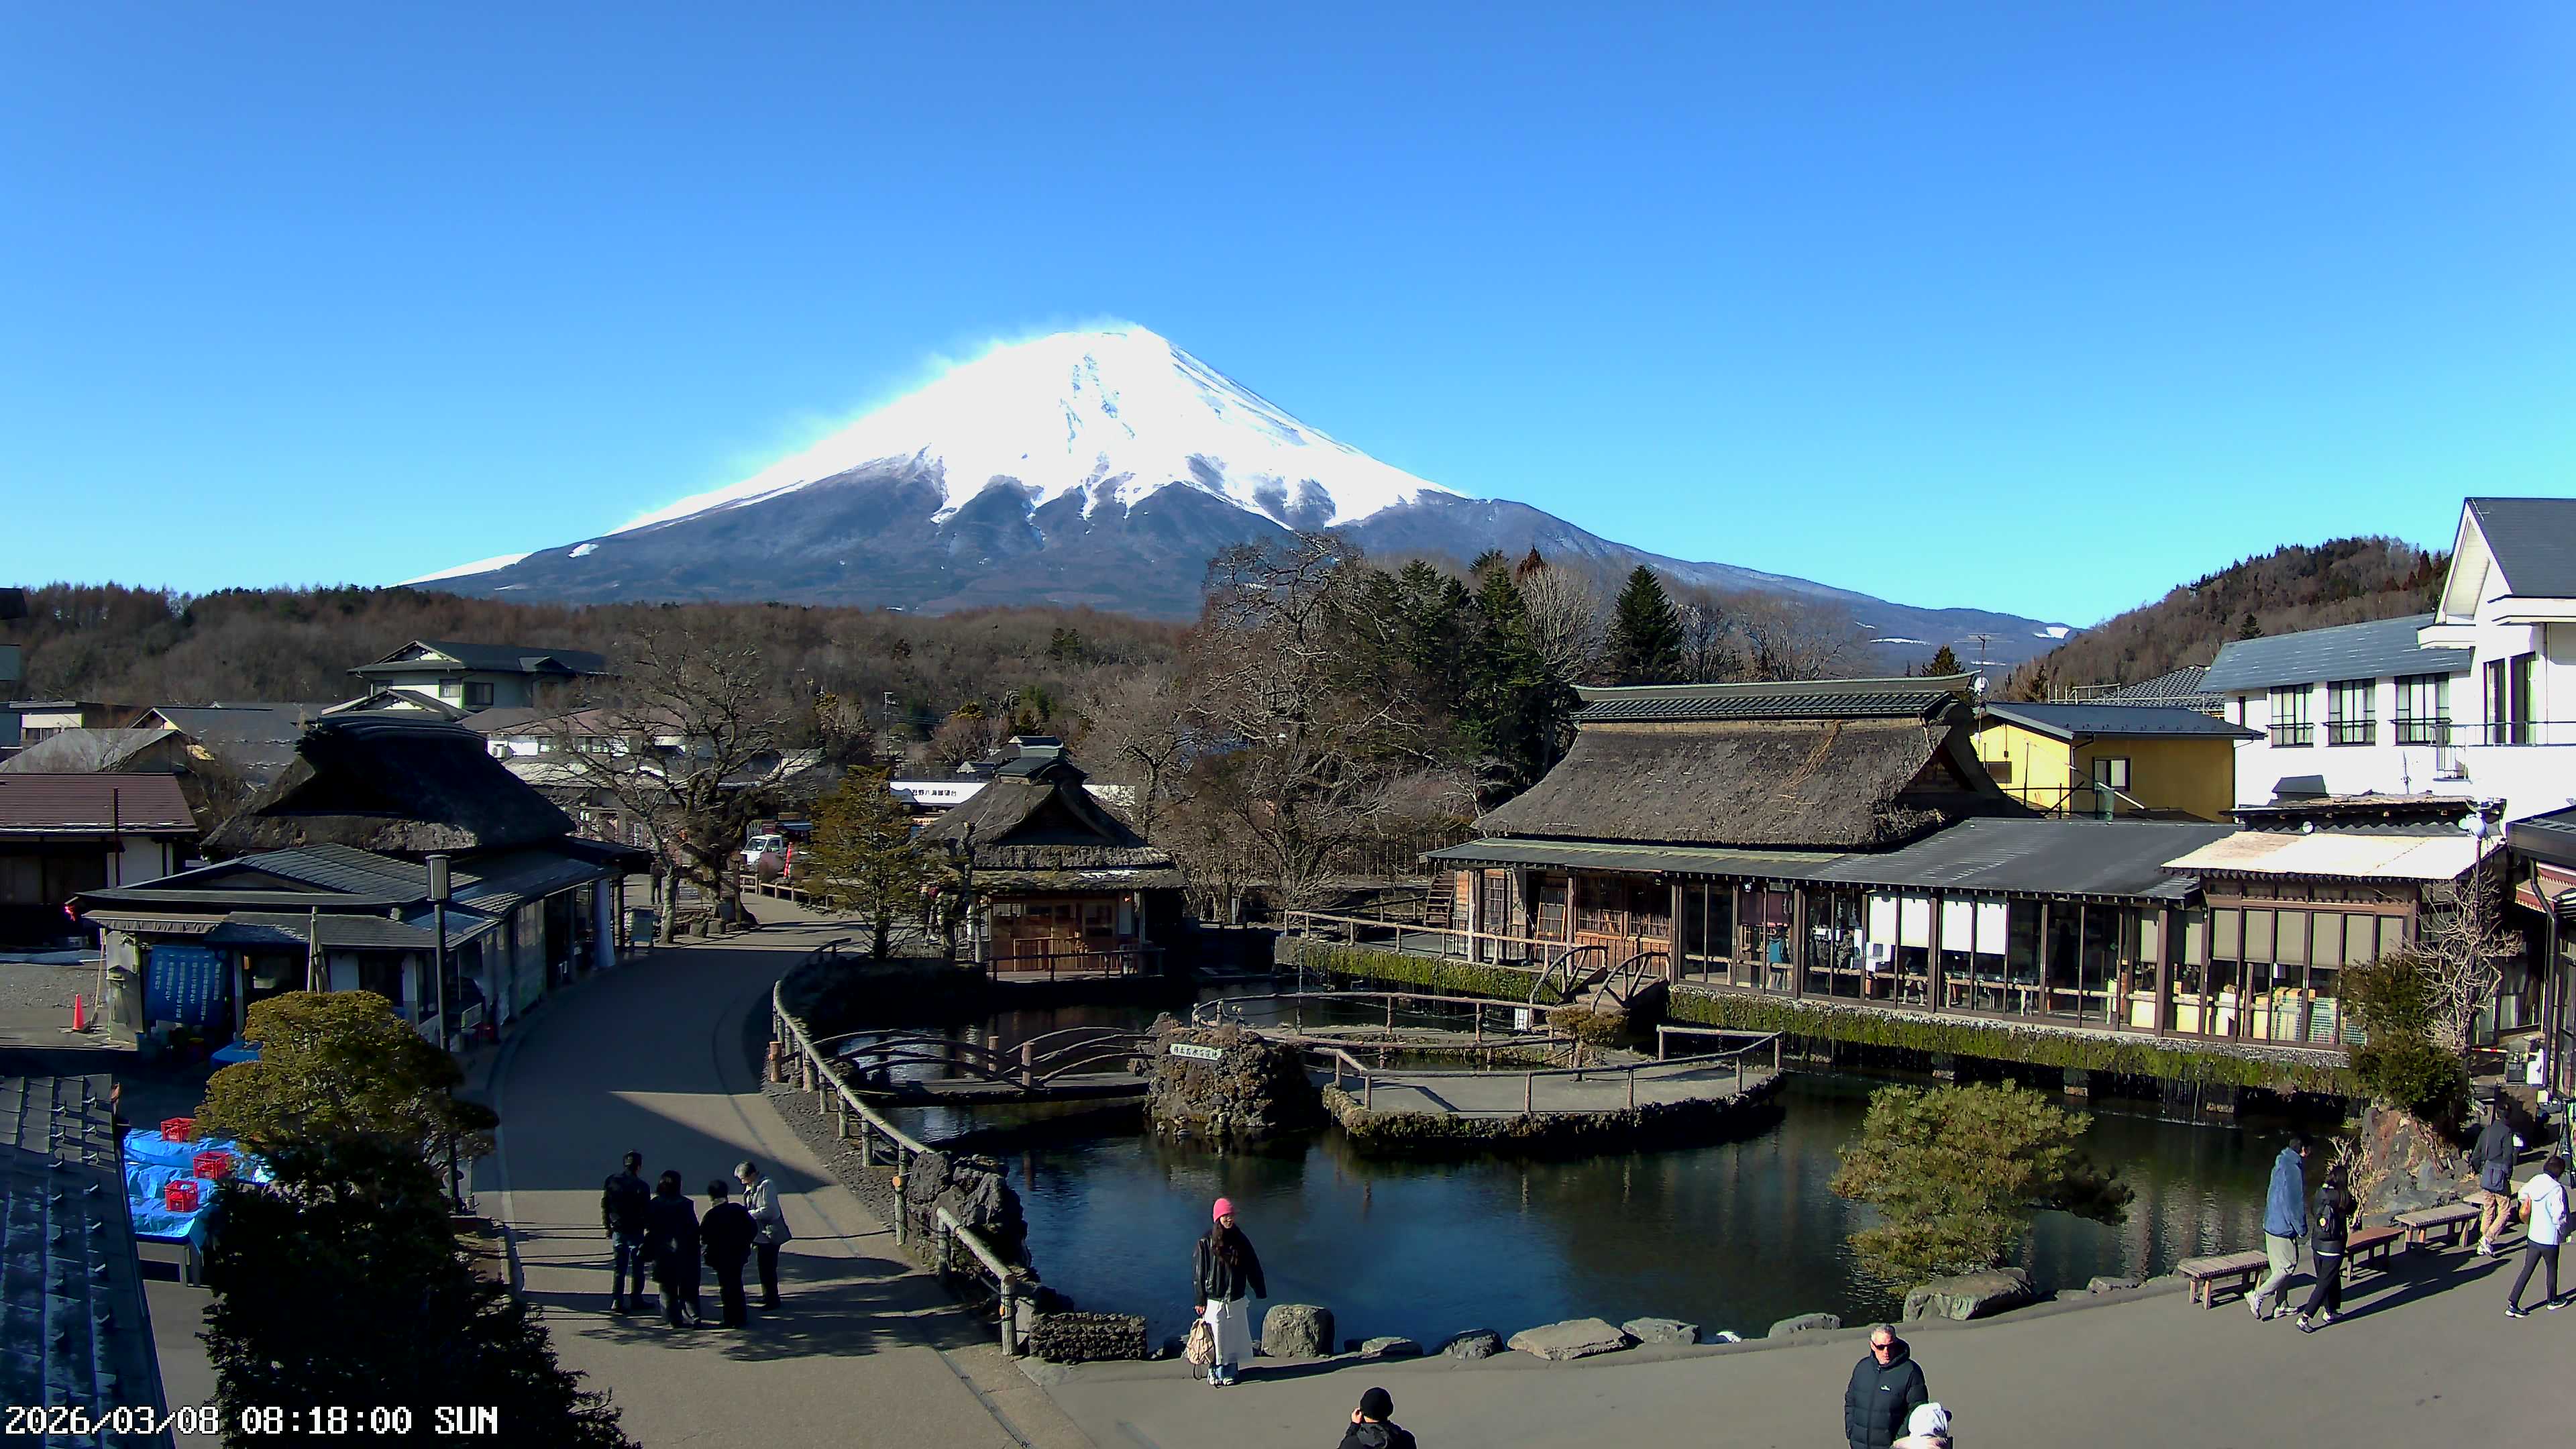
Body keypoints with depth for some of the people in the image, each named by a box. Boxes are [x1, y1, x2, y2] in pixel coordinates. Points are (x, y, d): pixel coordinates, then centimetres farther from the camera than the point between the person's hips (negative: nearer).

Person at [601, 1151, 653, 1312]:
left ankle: (616, 1302, 2)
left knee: (619, 1268, 9)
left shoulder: (611, 1181, 0)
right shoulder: (641, 1186, -15)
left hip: (617, 1230, 4)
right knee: (637, 1267, 10)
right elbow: (646, 1211, -12)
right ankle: (636, 1299, 15)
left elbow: (604, 1205, 6)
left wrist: (607, 1226, 15)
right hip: (635, 1231, -4)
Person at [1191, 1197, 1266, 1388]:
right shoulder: (1206, 1242, -7)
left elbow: (1252, 1267, 9)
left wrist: (1260, 1291, 9)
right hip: (1214, 1300, -3)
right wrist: (1200, 1301, -6)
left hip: (1236, 1299, 3)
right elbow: (1198, 1273, -5)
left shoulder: (1240, 1241, 3)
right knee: (1215, 1337, 2)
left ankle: (1231, 1371, 20)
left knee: (1234, 1336, 7)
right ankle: (1215, 1373, 15)